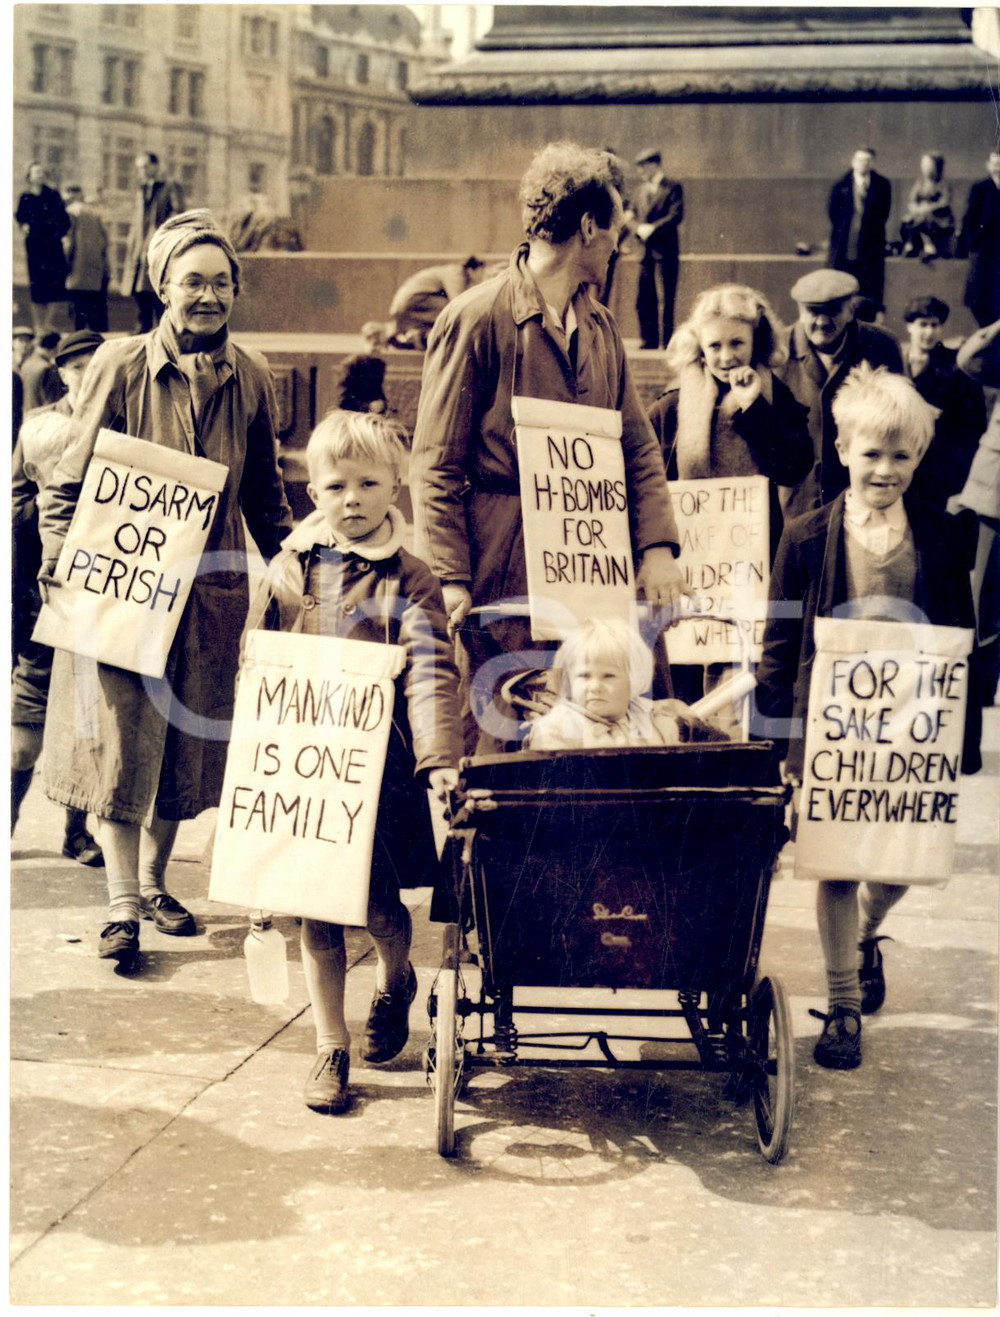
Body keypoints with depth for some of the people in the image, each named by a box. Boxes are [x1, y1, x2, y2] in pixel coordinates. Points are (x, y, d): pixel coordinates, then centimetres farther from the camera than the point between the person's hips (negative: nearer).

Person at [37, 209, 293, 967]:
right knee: (120, 741, -4)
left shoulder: (251, 378, 3)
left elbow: (265, 491, 13)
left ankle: (154, 883, 28)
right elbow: (73, 481, -4)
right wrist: (63, 565, -14)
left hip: (212, 591, 4)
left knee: (188, 743, 12)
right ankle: (122, 904, 4)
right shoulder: (120, 367, -7)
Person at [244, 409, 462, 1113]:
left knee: (380, 904, 5)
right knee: (316, 911, 5)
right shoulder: (288, 571, 4)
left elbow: (431, 673, -16)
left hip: (383, 768, -2)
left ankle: (394, 982, 39)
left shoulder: (410, 581, -5)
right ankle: (330, 1047, 17)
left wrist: (439, 758, -28)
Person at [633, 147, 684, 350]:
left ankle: (666, 341, -2)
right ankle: (649, 340, 10)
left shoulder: (672, 187, -1)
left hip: (665, 251, -6)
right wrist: (640, 229, -4)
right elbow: (637, 215, 18)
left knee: (665, 297, -6)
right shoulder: (643, 189, 19)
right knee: (644, 298, 4)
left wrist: (652, 229, -15)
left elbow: (676, 215, -10)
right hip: (646, 250, 6)